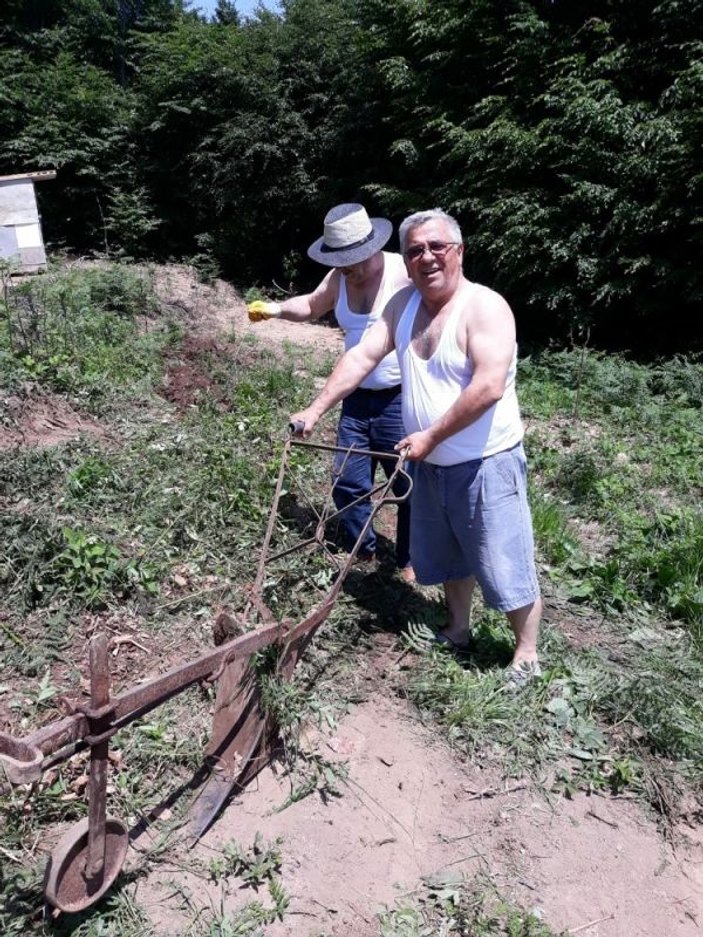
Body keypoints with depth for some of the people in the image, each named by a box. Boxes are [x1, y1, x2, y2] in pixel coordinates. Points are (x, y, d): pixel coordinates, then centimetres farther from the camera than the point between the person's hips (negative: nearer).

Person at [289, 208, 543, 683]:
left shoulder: (485, 306, -18)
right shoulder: (404, 304, 3)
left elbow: (489, 387, -28)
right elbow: (362, 357, -1)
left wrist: (430, 436, -25)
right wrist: (316, 409, -10)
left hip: (486, 464, -7)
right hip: (431, 464, 7)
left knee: (506, 566, 4)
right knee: (447, 557, 22)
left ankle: (526, 656, 24)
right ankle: (457, 631, 43)